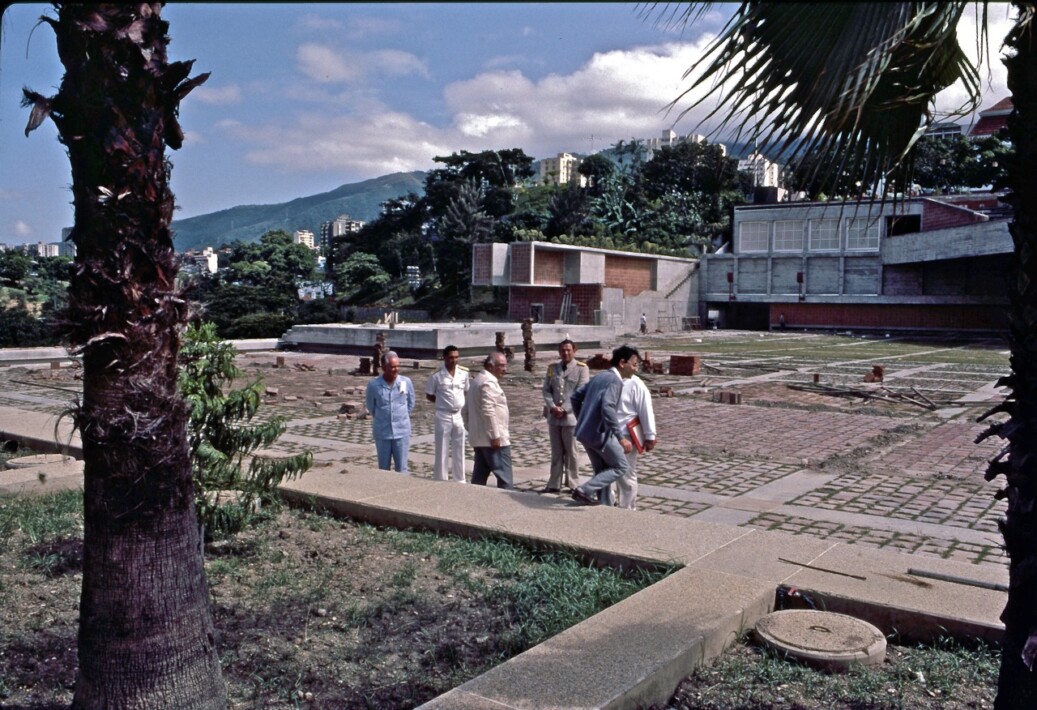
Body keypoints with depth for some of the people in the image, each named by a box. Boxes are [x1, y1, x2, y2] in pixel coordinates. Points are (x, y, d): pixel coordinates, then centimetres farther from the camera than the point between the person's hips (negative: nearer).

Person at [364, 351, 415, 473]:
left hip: (402, 432, 0)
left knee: (402, 468, 5)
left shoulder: (406, 382, -7)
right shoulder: (373, 385, -10)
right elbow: (370, 406, 8)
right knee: (383, 468, 11)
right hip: (382, 433, 0)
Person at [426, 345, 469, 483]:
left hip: (459, 415, 4)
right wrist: (444, 402, -6)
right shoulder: (437, 375, -11)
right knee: (442, 451, 2)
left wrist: (460, 404, 3)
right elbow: (429, 396, -1)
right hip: (443, 416, -3)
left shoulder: (464, 372, -1)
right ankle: (440, 482, 11)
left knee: (459, 451, 11)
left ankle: (459, 481, 22)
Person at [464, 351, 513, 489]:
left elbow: (467, 410, 23)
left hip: (478, 438, 10)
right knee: (504, 473, -5)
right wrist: (495, 435, -22)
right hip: (493, 439, -10)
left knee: (480, 474, 11)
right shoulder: (489, 383, -15)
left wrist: (472, 429, 24)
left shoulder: (477, 380, 18)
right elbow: (488, 411, -23)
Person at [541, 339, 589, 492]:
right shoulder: (552, 368, 11)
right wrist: (552, 407, -10)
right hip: (553, 416, 4)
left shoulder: (581, 368, -3)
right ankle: (554, 484, 16)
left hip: (571, 416, -4)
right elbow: (546, 390, 7)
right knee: (556, 452, 10)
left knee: (570, 451, 2)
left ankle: (573, 484, 12)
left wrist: (564, 409, -16)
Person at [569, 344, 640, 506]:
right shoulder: (615, 381, -15)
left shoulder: (601, 376, 14)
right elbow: (607, 408, -30)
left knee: (602, 471, 19)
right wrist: (621, 438, -29)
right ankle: (585, 490, -3)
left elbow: (576, 396, 19)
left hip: (585, 432, 9)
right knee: (621, 467, 6)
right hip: (600, 433, -9)